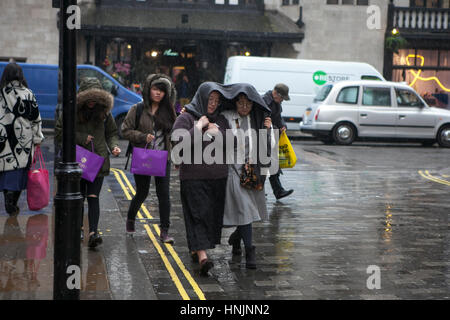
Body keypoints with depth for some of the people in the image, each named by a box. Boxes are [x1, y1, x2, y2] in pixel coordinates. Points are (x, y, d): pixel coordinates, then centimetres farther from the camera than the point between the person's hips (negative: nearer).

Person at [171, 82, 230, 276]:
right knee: (199, 213, -11)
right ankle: (202, 256, -19)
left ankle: (195, 249, 23)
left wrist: (216, 134, -7)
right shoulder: (186, 118, -2)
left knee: (213, 214, 8)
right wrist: (199, 127, -14)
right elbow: (179, 142, -17)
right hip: (194, 176, -5)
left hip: (218, 176, 6)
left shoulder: (220, 120, 13)